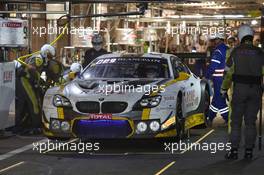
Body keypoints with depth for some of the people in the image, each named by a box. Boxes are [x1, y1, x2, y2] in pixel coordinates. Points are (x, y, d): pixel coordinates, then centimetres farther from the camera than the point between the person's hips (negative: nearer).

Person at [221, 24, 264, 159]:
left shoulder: (236, 52, -3)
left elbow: (229, 72, 1)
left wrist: (224, 89, 14)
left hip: (239, 89, -2)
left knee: (236, 121, 3)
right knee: (251, 121, 7)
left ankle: (234, 151, 0)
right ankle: (249, 151, 6)